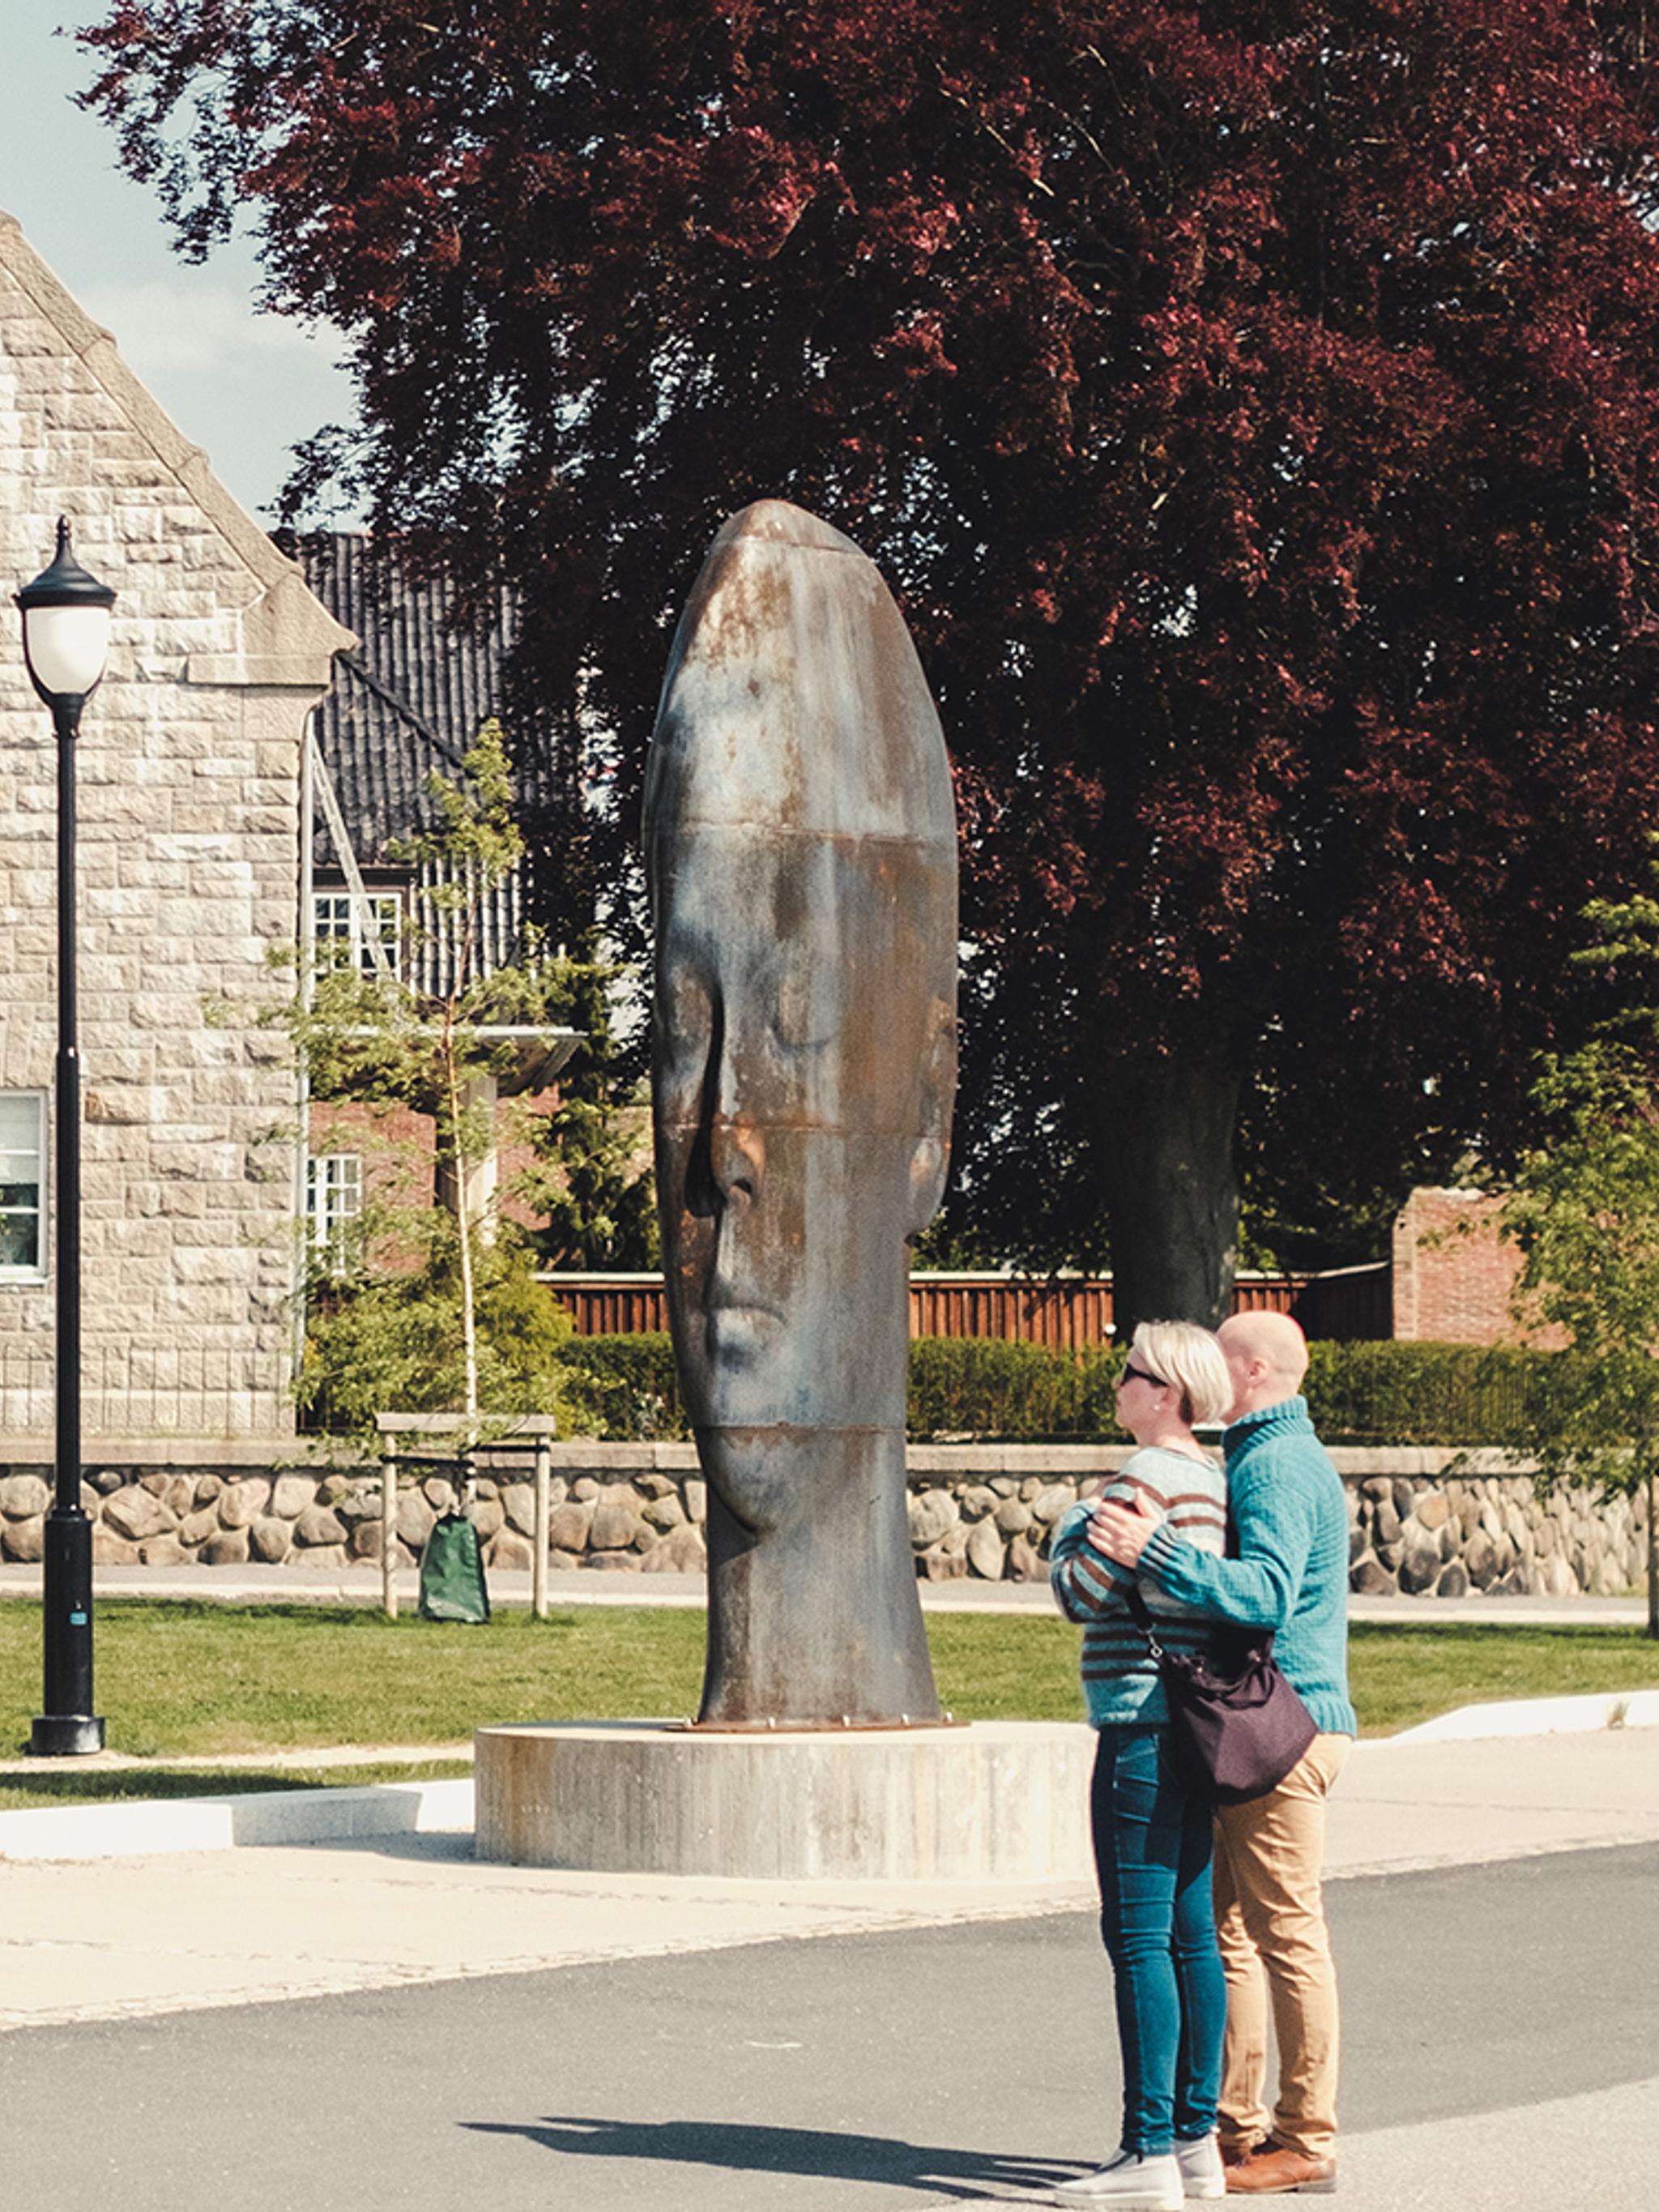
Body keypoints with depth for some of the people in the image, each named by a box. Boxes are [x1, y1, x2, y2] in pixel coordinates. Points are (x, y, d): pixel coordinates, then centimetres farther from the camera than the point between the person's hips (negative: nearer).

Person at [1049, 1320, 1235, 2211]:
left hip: (1145, 1722, -10)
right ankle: (1196, 2138, 14)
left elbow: (1079, 1590, -15)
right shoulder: (1212, 1478, 15)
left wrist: (1072, 1529, 4)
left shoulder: (1149, 1475, -13)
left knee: (1138, 1937, -8)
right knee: (1192, 1931, 11)